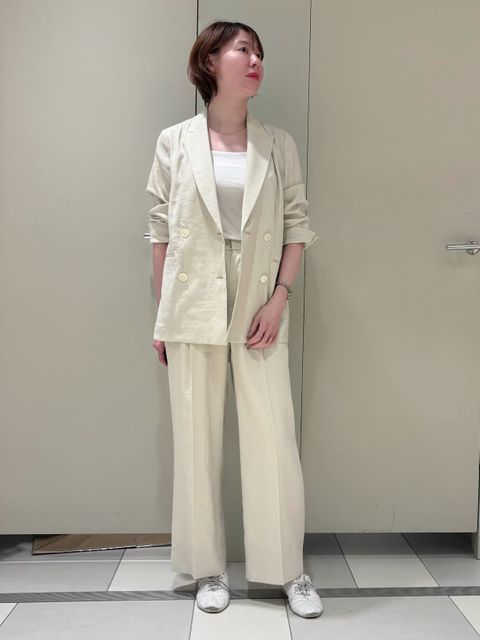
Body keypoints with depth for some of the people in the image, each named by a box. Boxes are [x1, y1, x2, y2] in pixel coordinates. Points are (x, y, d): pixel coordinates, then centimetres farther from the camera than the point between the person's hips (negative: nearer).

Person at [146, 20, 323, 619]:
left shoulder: (278, 144, 6)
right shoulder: (174, 142, 4)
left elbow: (297, 225, 5)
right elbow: (160, 231, 5)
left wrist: (280, 297, -7)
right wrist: (160, 316, 3)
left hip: (259, 309, 1)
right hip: (192, 311, 0)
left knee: (274, 439, 2)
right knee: (196, 441, 7)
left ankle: (289, 569, 21)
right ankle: (209, 568, 25)